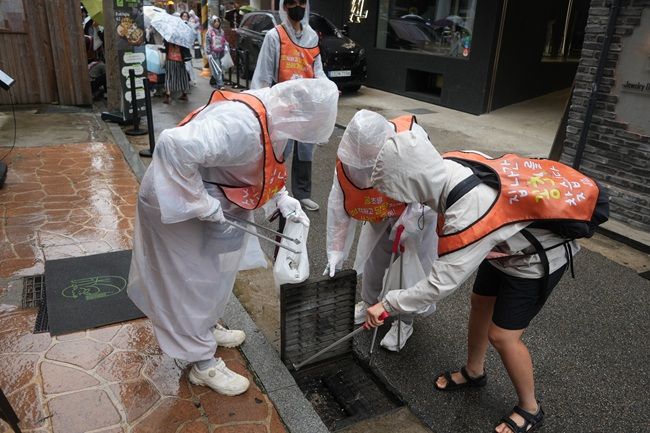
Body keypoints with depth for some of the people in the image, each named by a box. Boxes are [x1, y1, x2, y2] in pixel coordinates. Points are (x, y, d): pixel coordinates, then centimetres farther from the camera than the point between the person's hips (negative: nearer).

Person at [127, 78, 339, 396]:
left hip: (211, 199, 9)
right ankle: (203, 364, 20)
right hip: (177, 201, -9)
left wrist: (282, 199, -2)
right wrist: (199, 202, -34)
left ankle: (207, 327, 45)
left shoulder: (272, 116, -4)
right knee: (191, 281, 3)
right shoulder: (239, 124, -35)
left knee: (212, 271, 23)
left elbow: (264, 166, 12)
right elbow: (174, 146, -44)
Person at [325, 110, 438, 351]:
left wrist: (412, 217, -33)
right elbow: (338, 209, -17)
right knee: (373, 257, 15)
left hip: (417, 214, -3)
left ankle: (404, 321, 25)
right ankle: (369, 303, 43)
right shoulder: (346, 161, -27)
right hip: (381, 215, 4)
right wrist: (336, 252, -13)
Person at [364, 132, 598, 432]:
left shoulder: (468, 216, -42)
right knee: (480, 304, 18)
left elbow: (440, 284, -32)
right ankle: (474, 372, 42)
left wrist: (388, 304, -20)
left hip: (538, 258, -8)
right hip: (507, 244, 8)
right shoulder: (451, 161, -22)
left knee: (502, 335, -2)